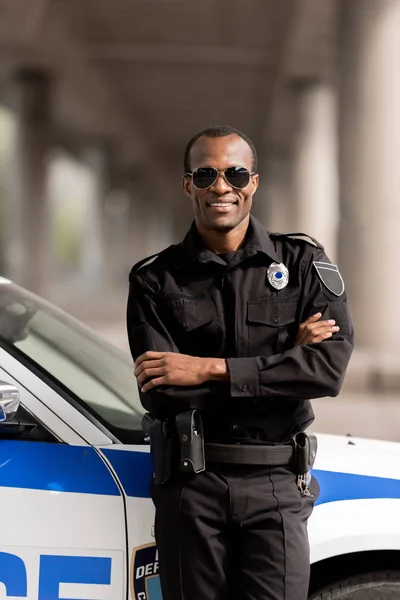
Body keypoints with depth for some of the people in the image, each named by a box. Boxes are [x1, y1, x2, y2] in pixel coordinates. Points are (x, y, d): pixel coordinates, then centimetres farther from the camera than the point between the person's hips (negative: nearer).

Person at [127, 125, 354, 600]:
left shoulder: (303, 263, 3)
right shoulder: (155, 280, 2)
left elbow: (330, 368, -11)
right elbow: (159, 395, -10)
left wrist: (209, 369, -15)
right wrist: (281, 357, -11)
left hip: (277, 486, 0)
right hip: (190, 484, 0)